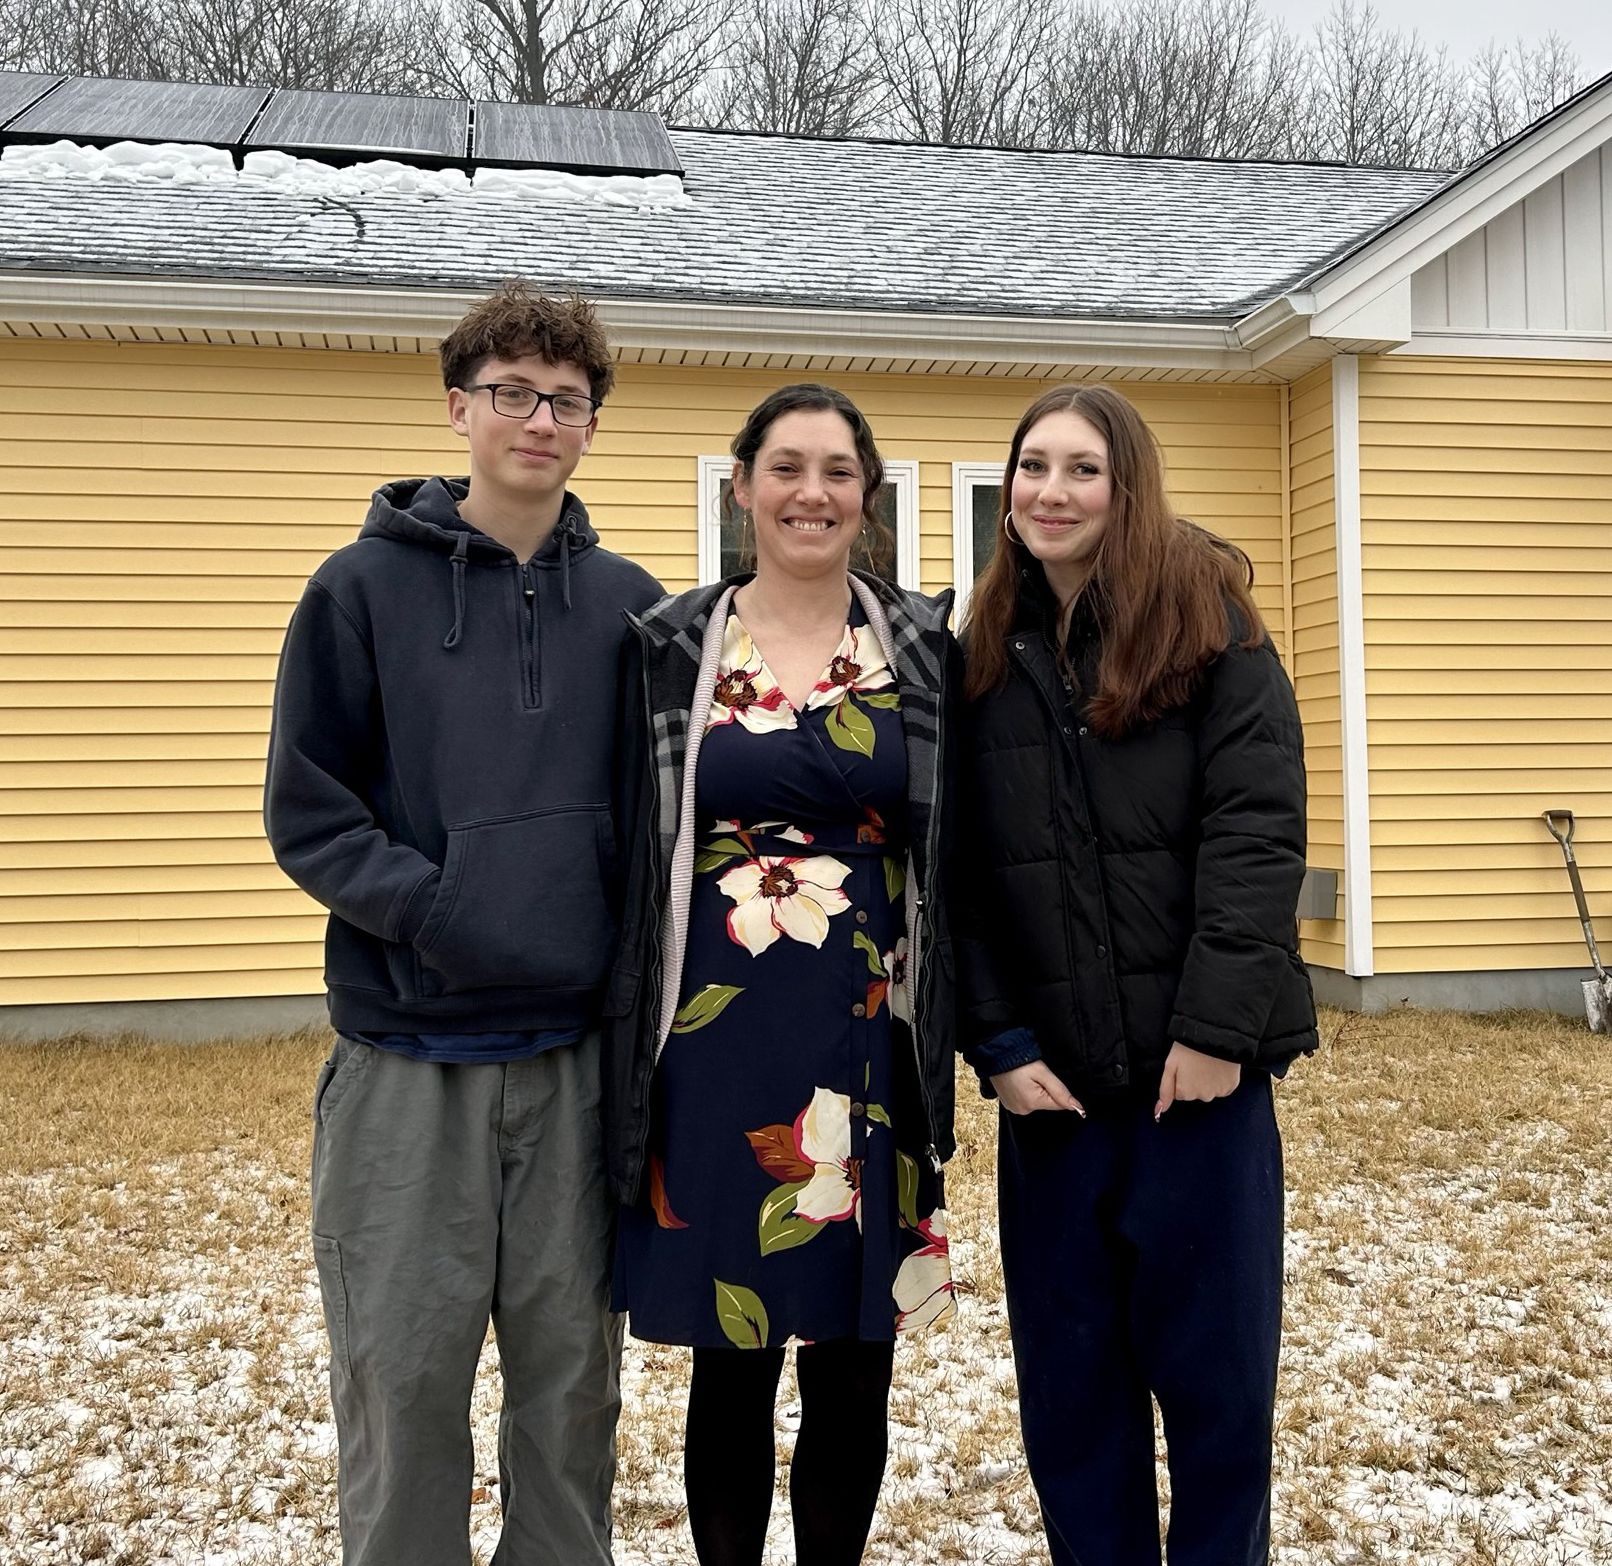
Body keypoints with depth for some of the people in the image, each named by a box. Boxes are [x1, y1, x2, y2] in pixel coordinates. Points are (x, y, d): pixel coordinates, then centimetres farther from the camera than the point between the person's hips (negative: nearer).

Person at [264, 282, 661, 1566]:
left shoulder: (629, 607, 7)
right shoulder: (365, 587, 0)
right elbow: (307, 812, -3)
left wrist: (631, 942, -3)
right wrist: (439, 908, -16)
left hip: (579, 1048, 2)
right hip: (409, 1050, -2)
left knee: (573, 1367, 13)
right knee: (406, 1373, 7)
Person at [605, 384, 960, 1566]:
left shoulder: (925, 644, 4)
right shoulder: (673, 648, 2)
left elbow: (959, 853, 7)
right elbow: (631, 856, 4)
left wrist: (961, 1031, 3)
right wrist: (632, 1056, 1)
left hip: (873, 1042, 1)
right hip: (720, 1046, -1)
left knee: (855, 1365, 11)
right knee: (731, 1360, 10)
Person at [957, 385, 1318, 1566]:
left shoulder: (1210, 627, -2)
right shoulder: (983, 658, 7)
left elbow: (1257, 832, -10)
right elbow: (958, 872, 3)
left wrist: (1218, 1026, -16)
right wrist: (995, 1043, -5)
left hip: (1199, 1065, -3)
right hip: (1051, 1073, 3)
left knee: (1214, 1367, 8)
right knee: (1068, 1378, 11)